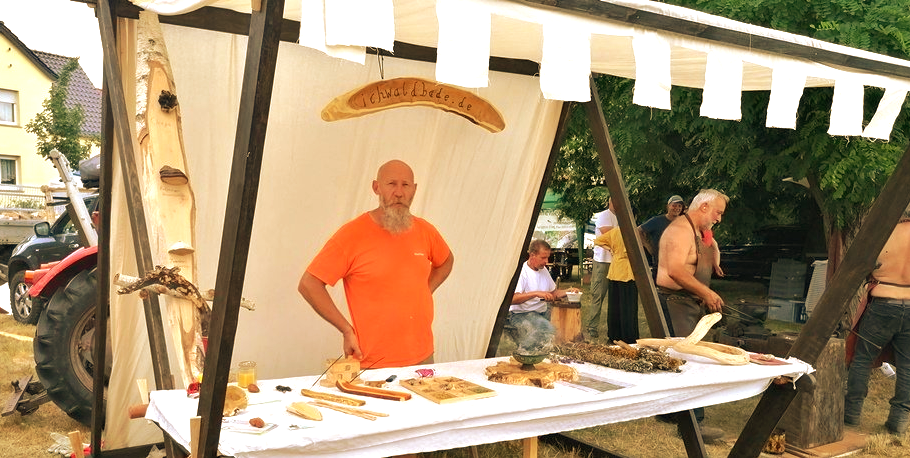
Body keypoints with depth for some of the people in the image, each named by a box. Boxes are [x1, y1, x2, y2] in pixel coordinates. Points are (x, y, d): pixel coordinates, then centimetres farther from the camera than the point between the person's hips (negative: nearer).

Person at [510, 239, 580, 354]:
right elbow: (512, 299, -25)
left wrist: (568, 292, 5)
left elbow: (553, 294, 24)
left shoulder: (543, 270, 14)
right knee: (545, 328, -34)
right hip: (521, 314, -8)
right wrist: (536, 293, -30)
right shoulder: (521, 271, -12)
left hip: (542, 313, 8)